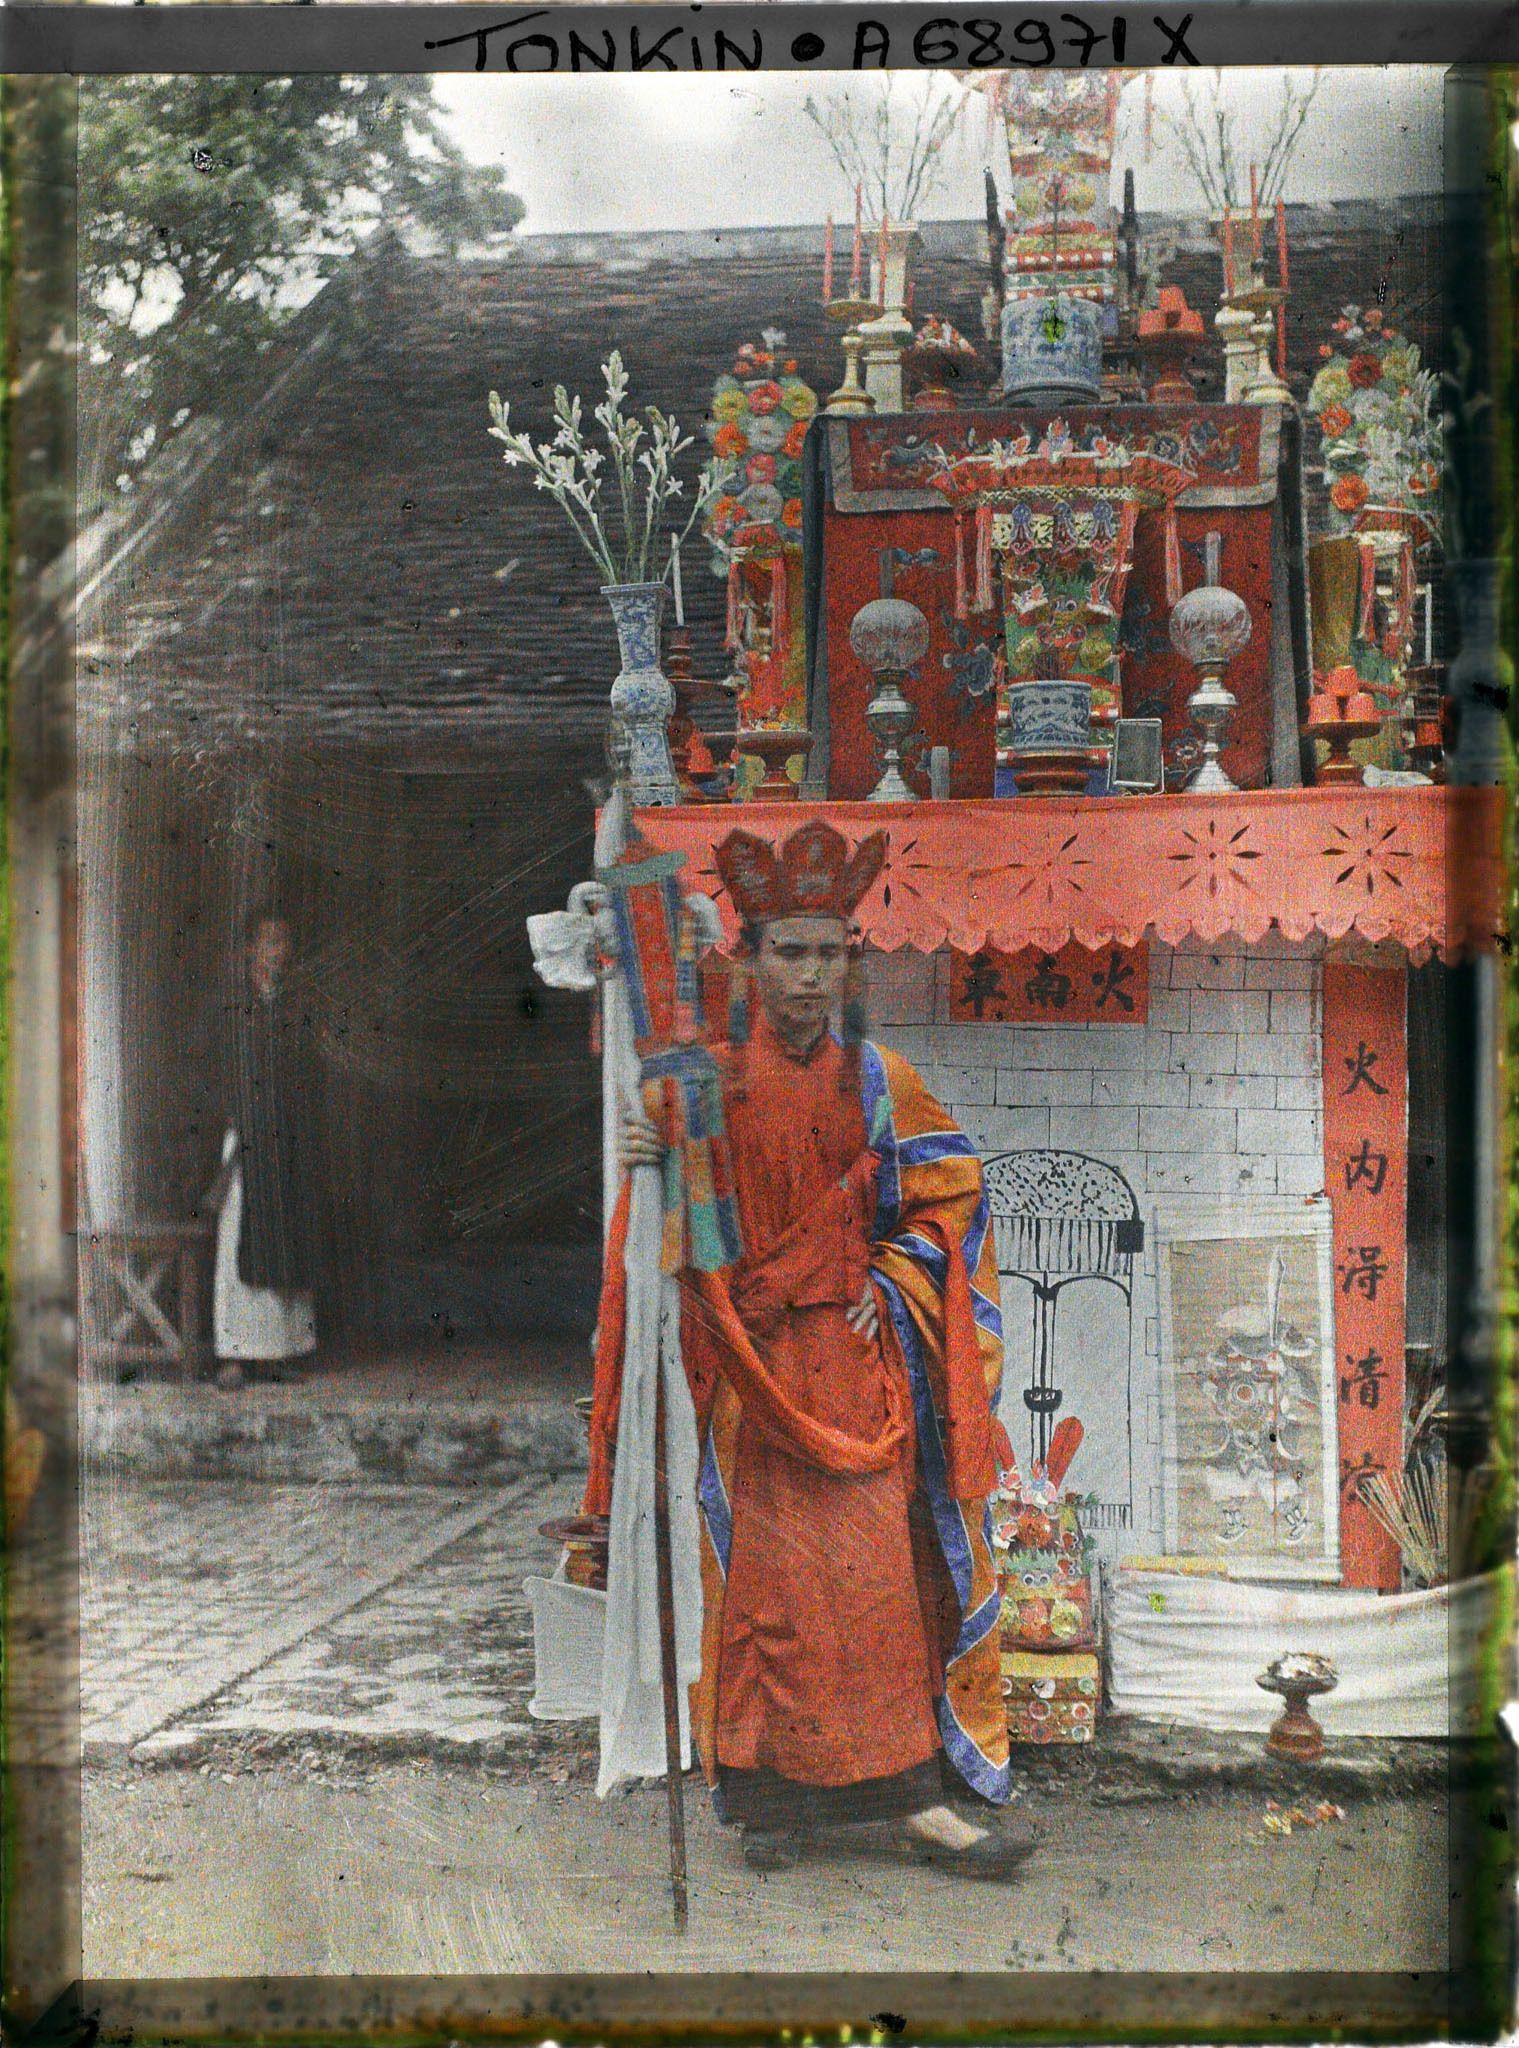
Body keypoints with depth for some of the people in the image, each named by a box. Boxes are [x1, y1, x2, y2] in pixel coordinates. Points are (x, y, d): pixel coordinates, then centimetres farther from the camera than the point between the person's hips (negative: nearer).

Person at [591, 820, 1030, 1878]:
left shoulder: (877, 1079, 6)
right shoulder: (711, 1080, 3)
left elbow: (952, 1192, 9)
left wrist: (891, 1281, -2)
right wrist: (655, 1164, -15)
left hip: (857, 1356, 1)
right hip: (752, 1364, -1)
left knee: (871, 1570, -2)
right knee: (768, 1572, -1)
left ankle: (911, 1792, 4)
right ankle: (775, 1793, 9)